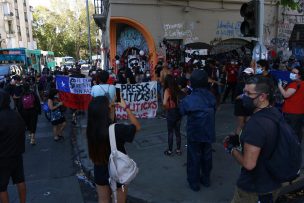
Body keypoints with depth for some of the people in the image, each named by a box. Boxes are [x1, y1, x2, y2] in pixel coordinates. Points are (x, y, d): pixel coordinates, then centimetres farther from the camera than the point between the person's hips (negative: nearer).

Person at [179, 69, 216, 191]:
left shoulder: (188, 100, -23)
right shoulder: (211, 97, -13)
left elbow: (182, 111, -4)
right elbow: (214, 110, -1)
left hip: (194, 133, -3)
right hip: (208, 132, 4)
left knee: (194, 157, 14)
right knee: (206, 156, 21)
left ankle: (194, 183, 29)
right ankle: (206, 179, 39)